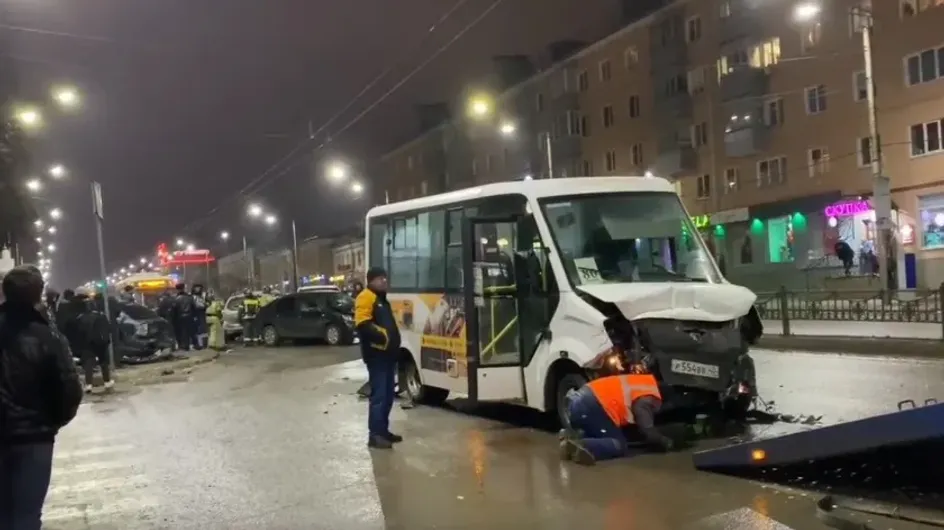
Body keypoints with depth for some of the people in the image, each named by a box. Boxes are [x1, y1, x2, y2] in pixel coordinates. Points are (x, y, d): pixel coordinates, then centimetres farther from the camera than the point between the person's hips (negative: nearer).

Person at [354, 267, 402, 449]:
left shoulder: (382, 299, 20)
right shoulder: (366, 298, -10)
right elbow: (363, 325, -22)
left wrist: (394, 342, 14)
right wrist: (382, 337, -24)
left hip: (388, 354, 10)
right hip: (376, 355, -10)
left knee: (388, 394, 13)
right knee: (379, 395, -9)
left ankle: (383, 430, 22)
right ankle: (375, 434, -5)